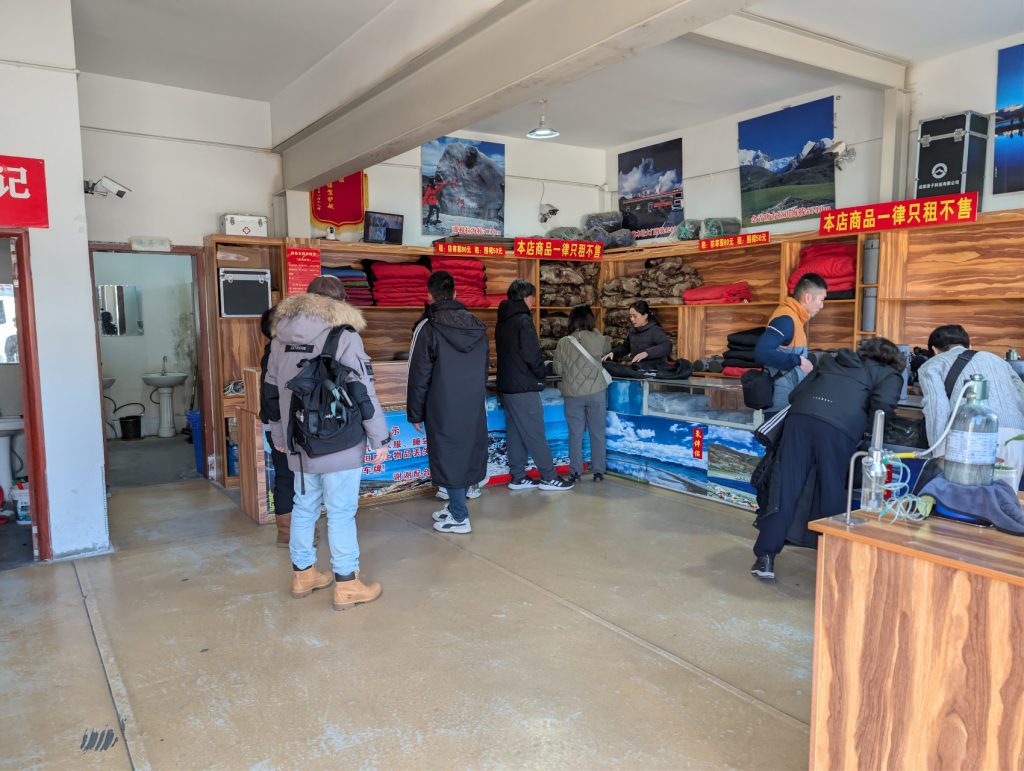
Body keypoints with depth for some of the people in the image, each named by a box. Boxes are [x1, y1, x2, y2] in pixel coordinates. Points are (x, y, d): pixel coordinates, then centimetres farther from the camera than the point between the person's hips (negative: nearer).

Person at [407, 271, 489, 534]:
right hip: (474, 406, 6)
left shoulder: (428, 328, -11)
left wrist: (415, 413, -2)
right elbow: (484, 371, 13)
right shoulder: (478, 326, 7)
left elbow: (419, 375, -10)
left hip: (443, 409, -6)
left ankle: (459, 517, 10)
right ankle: (455, 506, 27)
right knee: (467, 454, 15)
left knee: (448, 457, 4)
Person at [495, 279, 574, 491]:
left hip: (506, 385, 9)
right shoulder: (523, 320, -14)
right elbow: (532, 354, -20)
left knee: (515, 433, 11)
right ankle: (549, 477, 5)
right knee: (535, 434, -2)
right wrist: (542, 373, -2)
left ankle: (518, 477, 16)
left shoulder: (502, 321, 13)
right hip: (524, 387, -9)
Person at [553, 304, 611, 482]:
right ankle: (598, 471, 16)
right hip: (596, 392, 0)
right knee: (597, 433, 11)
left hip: (572, 394, 0)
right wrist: (595, 330, 23)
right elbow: (609, 346, 17)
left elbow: (558, 370, -3)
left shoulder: (563, 343, -7)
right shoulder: (598, 340, -6)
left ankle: (575, 472, 14)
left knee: (575, 434, 10)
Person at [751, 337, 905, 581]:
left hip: (800, 416, 3)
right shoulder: (890, 375, 23)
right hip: (839, 429, -3)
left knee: (785, 486, 1)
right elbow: (883, 403, 0)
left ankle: (766, 558, -1)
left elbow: (795, 393, 24)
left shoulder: (832, 362, 34)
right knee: (832, 493, 8)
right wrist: (863, 428, 15)